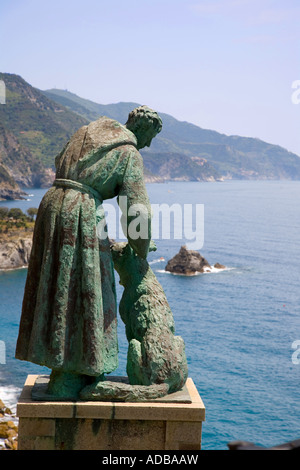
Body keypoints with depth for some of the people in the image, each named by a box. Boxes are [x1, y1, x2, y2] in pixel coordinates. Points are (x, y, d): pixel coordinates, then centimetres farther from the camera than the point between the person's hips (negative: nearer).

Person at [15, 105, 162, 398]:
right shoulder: (131, 155, -3)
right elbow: (137, 212, -8)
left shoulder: (89, 131, 18)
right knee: (82, 293, -1)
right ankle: (66, 381, 4)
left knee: (60, 290, 13)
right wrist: (141, 248, 8)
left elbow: (61, 162, 32)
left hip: (52, 204, 8)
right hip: (81, 213, -8)